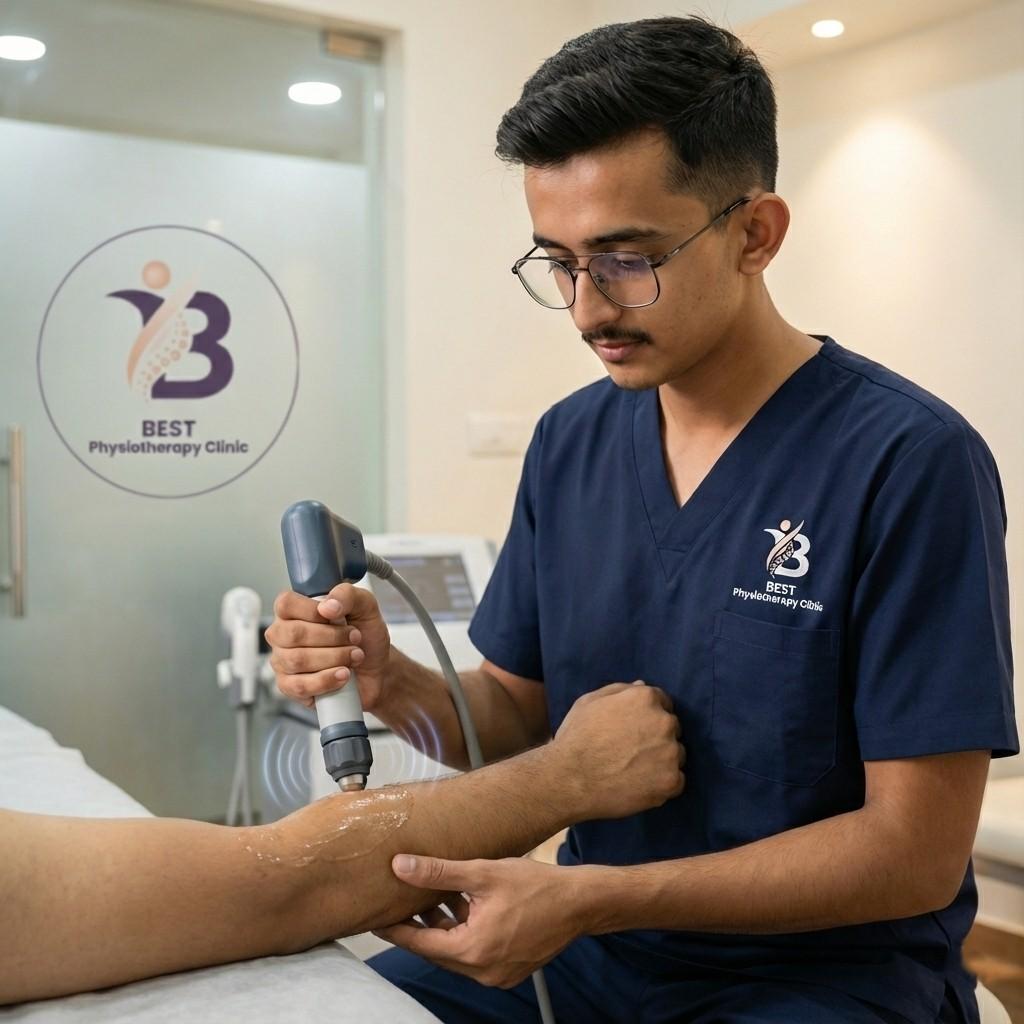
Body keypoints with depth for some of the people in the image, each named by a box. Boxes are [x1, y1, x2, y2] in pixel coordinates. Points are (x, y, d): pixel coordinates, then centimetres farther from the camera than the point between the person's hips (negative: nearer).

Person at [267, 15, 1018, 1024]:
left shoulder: (909, 462, -18)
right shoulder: (567, 444, 0)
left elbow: (916, 849, -17)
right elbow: (521, 716, 7)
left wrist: (589, 899, -23)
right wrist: (395, 684, -15)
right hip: (593, 938, 5)